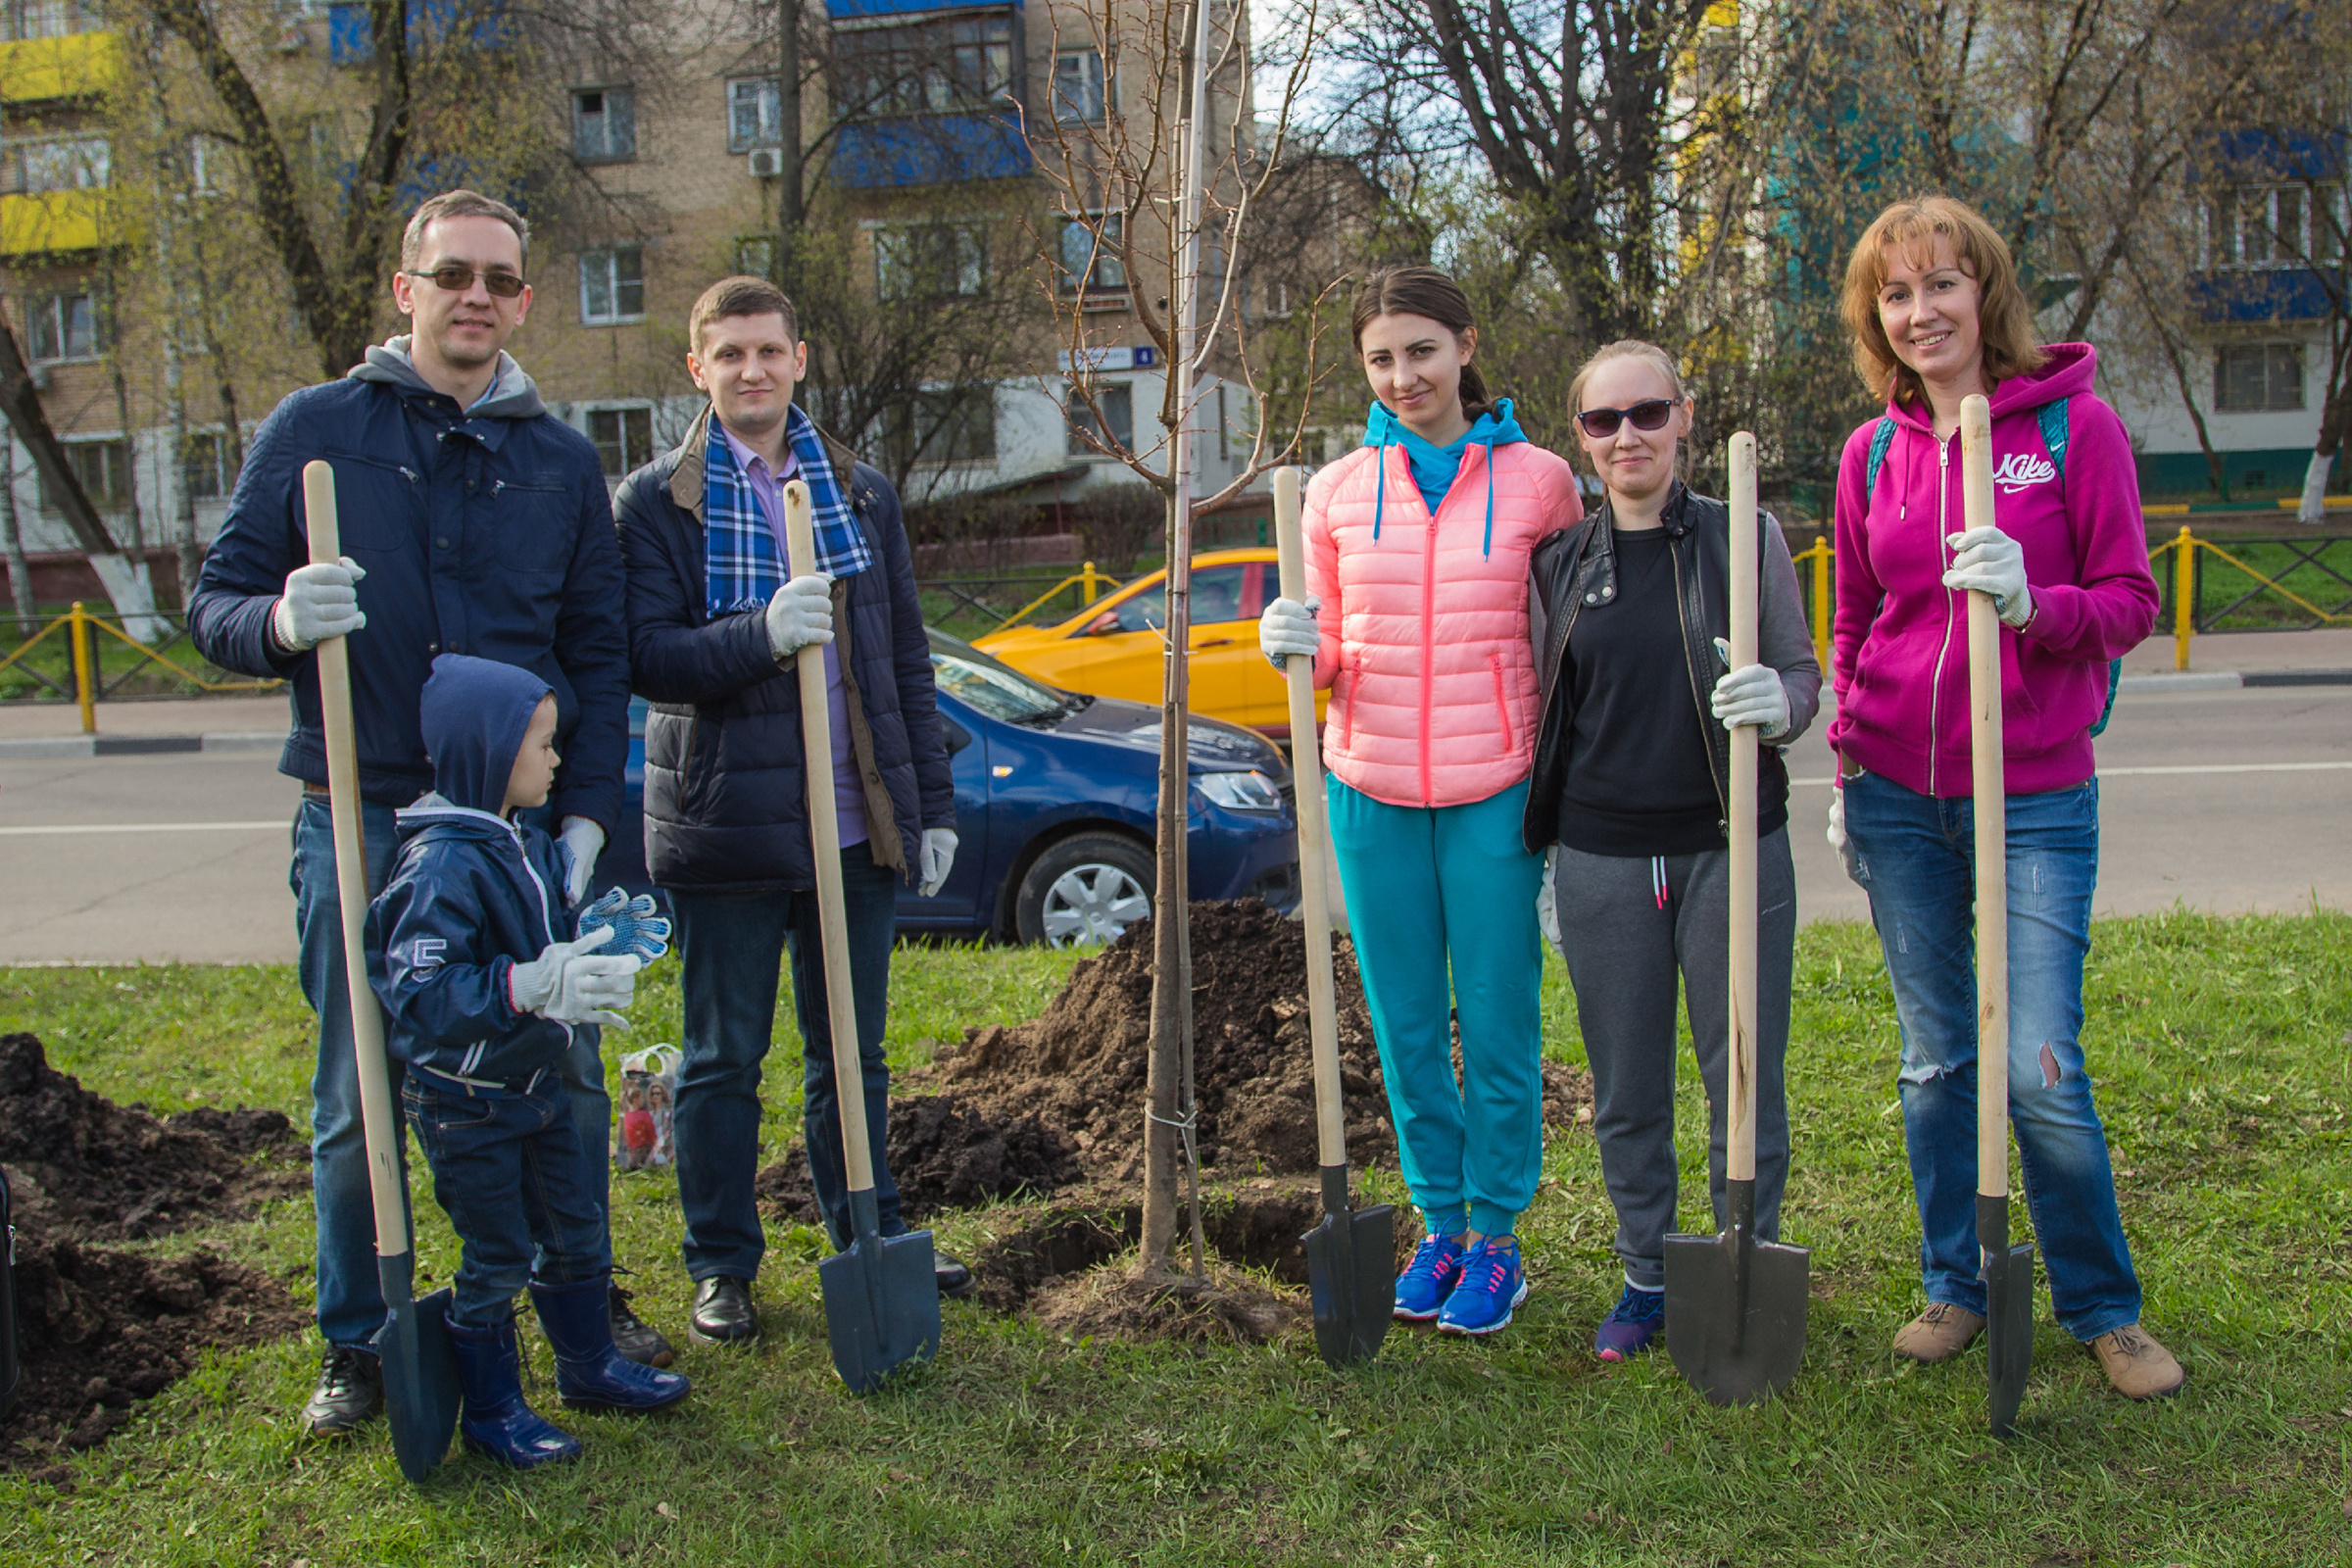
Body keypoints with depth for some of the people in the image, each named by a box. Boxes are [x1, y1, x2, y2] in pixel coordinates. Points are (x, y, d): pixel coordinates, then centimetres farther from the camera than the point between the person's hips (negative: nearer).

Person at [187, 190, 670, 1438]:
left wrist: (586, 813, 0)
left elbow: (597, 653, 10)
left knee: (565, 1079, 8)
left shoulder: (560, 458, 9)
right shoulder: (314, 429, 2)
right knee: (357, 1101, 7)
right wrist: (281, 621, -21)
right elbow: (215, 604, 2)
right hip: (359, 824, -1)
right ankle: (357, 1345, 23)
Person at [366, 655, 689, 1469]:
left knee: (576, 1231, 18)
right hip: (464, 1104, -8)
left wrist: (591, 953, 0)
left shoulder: (526, 845, 4)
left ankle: (588, 1365, 37)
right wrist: (530, 985, -40)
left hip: (534, 1083, 8)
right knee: (496, 1259, 5)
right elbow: (418, 993, -32)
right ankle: (491, 1410, 23)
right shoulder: (441, 865, -24)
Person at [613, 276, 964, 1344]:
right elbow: (644, 654, -9)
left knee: (853, 1051, 14)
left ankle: (870, 1242, 28)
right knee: (723, 1059, 7)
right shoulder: (656, 500, 0)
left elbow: (906, 660, 14)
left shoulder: (863, 493, 12)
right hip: (724, 825, -3)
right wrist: (761, 634, -26)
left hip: (859, 824, 4)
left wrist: (933, 803, 10)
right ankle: (721, 1267, 21)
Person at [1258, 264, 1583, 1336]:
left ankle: (1495, 1239, 21)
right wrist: (1297, 648, -10)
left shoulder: (1537, 482, -1)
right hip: (1372, 789, 3)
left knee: (1496, 1026, 4)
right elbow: (1332, 658, 12)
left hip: (1493, 792, -2)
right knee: (1405, 1027, 11)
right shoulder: (1338, 492, 6)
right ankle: (1440, 1226, 27)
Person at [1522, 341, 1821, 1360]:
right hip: (1601, 861, 2)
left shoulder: (1744, 537, 1)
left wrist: (1779, 702, -21)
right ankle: (1647, 1276, 27)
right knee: (1626, 1092, 10)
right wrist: (1542, 858, 12)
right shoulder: (1559, 561, 7)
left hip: (1730, 851, -2)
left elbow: (1804, 671, 4)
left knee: (1743, 1080, 4)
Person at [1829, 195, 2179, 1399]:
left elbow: (2129, 604, -3)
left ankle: (2102, 1307, 17)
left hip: (2035, 797, -3)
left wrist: (2033, 602, -22)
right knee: (1935, 1060, 11)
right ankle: (1952, 1287, 27)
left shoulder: (2075, 424, -3)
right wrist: (1845, 767, 10)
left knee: (2041, 1070, -4)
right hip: (1898, 799, 3)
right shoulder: (1871, 453, 7)